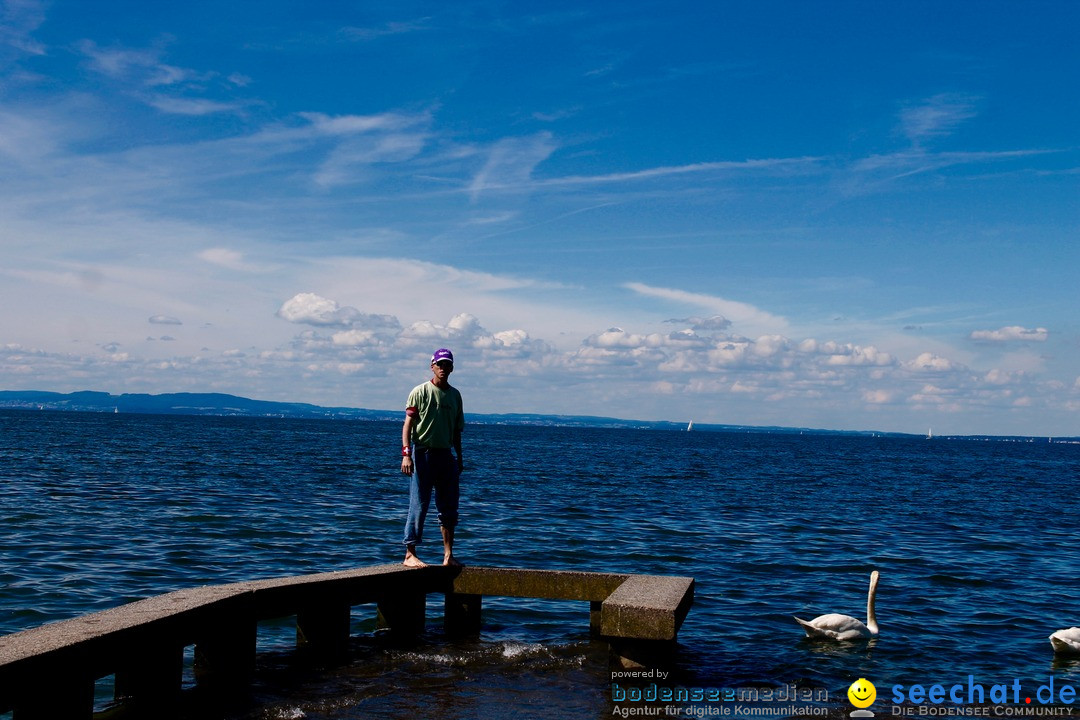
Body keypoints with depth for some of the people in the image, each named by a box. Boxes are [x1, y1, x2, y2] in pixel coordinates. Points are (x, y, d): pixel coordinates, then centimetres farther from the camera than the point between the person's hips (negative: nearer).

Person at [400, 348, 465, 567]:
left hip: (446, 455, 6)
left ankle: (448, 554, 16)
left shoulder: (454, 395, 13)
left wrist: (459, 458, 15)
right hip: (423, 453, -5)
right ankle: (410, 554, 2)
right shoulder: (420, 392, -3)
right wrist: (406, 454, -17)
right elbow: (408, 424, -7)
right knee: (418, 506, -4)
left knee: (449, 508, 8)